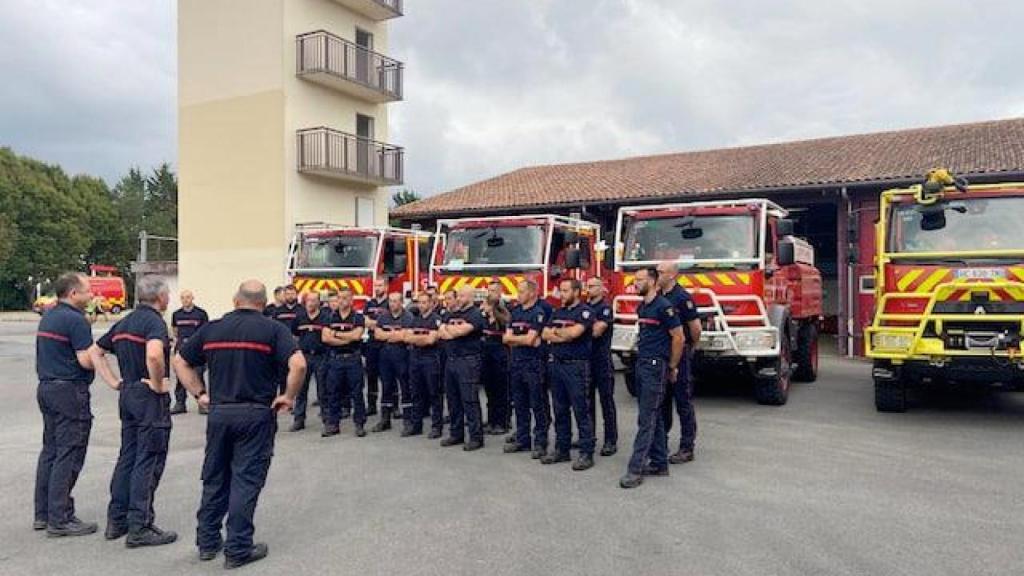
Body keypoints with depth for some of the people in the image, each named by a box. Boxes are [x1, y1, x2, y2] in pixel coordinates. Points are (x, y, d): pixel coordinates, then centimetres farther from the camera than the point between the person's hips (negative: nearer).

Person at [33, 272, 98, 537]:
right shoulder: (75, 319, -16)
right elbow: (86, 360, -20)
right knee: (68, 456, -4)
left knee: (50, 452, 15)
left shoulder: (47, 316, 14)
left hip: (47, 387, 10)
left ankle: (43, 514, 22)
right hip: (69, 391, -10)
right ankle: (60, 520, -1)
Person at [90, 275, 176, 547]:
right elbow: (154, 355, -34)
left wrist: (114, 382, 13)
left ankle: (116, 520, 24)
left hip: (127, 394, 9)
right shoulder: (154, 321, -15)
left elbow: (95, 351, 20)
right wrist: (159, 385, -20)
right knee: (149, 461, -2)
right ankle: (140, 527, 2)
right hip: (150, 397, -9)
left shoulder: (124, 322, 13)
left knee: (127, 458, 17)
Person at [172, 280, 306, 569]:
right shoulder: (273, 330, -7)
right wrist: (289, 396, -8)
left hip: (218, 412, 4)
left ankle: (207, 541, 28)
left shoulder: (212, 328, 7)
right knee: (246, 480, 3)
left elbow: (180, 361, 12)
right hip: (256, 414, -4)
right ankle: (238, 549, 8)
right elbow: (298, 364, -20)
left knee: (215, 479, 17)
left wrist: (200, 393, 12)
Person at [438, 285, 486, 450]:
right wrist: (455, 331, -9)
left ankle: (476, 437, -1)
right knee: (453, 399, 12)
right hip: (451, 360, 8)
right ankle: (456, 434, 21)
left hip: (468, 361, -8)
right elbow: (441, 333, 8)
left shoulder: (475, 314, -7)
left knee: (470, 401, -6)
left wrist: (448, 328, 0)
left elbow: (462, 330, -19)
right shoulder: (453, 314, 17)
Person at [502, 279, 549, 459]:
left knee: (538, 405, -1)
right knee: (520, 404, 13)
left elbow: (530, 339, -16)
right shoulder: (516, 312, 13)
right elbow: (507, 339, 7)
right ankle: (522, 439, 22)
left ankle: (540, 443, 4)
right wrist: (523, 340, -10)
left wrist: (512, 338, 0)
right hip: (516, 363, 7)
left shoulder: (538, 313, -9)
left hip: (533, 364, -7)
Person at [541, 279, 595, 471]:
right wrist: (564, 336, -11)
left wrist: (556, 331, -2)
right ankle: (561, 450, 20)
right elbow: (545, 334, 5)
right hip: (556, 365, 7)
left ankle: (586, 453, 1)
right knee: (560, 410, 11)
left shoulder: (584, 311, -7)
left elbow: (574, 332, -21)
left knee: (581, 411, -4)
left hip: (576, 366, -7)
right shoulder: (558, 312, 14)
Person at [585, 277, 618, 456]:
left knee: (606, 400, -3)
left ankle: (611, 441, 1)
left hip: (602, 359, -7)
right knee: (587, 399, 12)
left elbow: (597, 330, -18)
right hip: (585, 358, 7)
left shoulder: (605, 308, -7)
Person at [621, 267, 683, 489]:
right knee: (654, 417, 13)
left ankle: (636, 469, -7)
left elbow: (678, 337, -12)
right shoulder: (641, 307, 14)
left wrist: (672, 367, -6)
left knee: (646, 418, -8)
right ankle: (659, 463, 20)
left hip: (655, 366, -9)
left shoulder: (663, 307, -13)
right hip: (641, 364, 9)